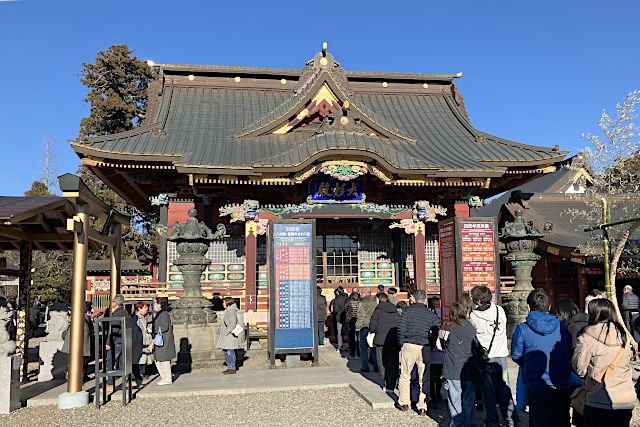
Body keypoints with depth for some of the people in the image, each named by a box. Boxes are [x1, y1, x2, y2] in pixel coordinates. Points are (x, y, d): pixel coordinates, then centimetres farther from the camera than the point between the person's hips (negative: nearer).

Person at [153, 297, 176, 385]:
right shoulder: (161, 313, 15)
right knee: (158, 360, 14)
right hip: (161, 340, 10)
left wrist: (153, 330, -16)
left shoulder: (164, 314, -15)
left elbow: (165, 327, -20)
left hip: (164, 341, -10)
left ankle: (167, 380, 4)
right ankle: (164, 378, 21)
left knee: (164, 360, -4)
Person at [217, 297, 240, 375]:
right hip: (226, 336, 11)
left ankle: (232, 369, 3)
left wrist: (226, 332, -20)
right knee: (225, 352, 14)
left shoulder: (231, 311, -16)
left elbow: (233, 324, -23)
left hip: (230, 335, -11)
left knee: (230, 352, -4)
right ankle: (230, 367, 21)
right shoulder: (228, 311, 15)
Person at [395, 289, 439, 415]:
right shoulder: (432, 315, 7)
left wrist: (401, 344, 5)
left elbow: (401, 327, -4)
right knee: (424, 378, 10)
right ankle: (422, 407, 13)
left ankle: (403, 403, 22)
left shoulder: (407, 310, 3)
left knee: (405, 376, 13)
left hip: (409, 345, -1)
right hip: (425, 347, 1)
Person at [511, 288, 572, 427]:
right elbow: (569, 354, 11)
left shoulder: (522, 329, -10)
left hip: (536, 386, -3)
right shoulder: (561, 326, 1)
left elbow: (516, 356, -1)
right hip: (562, 386, 3)